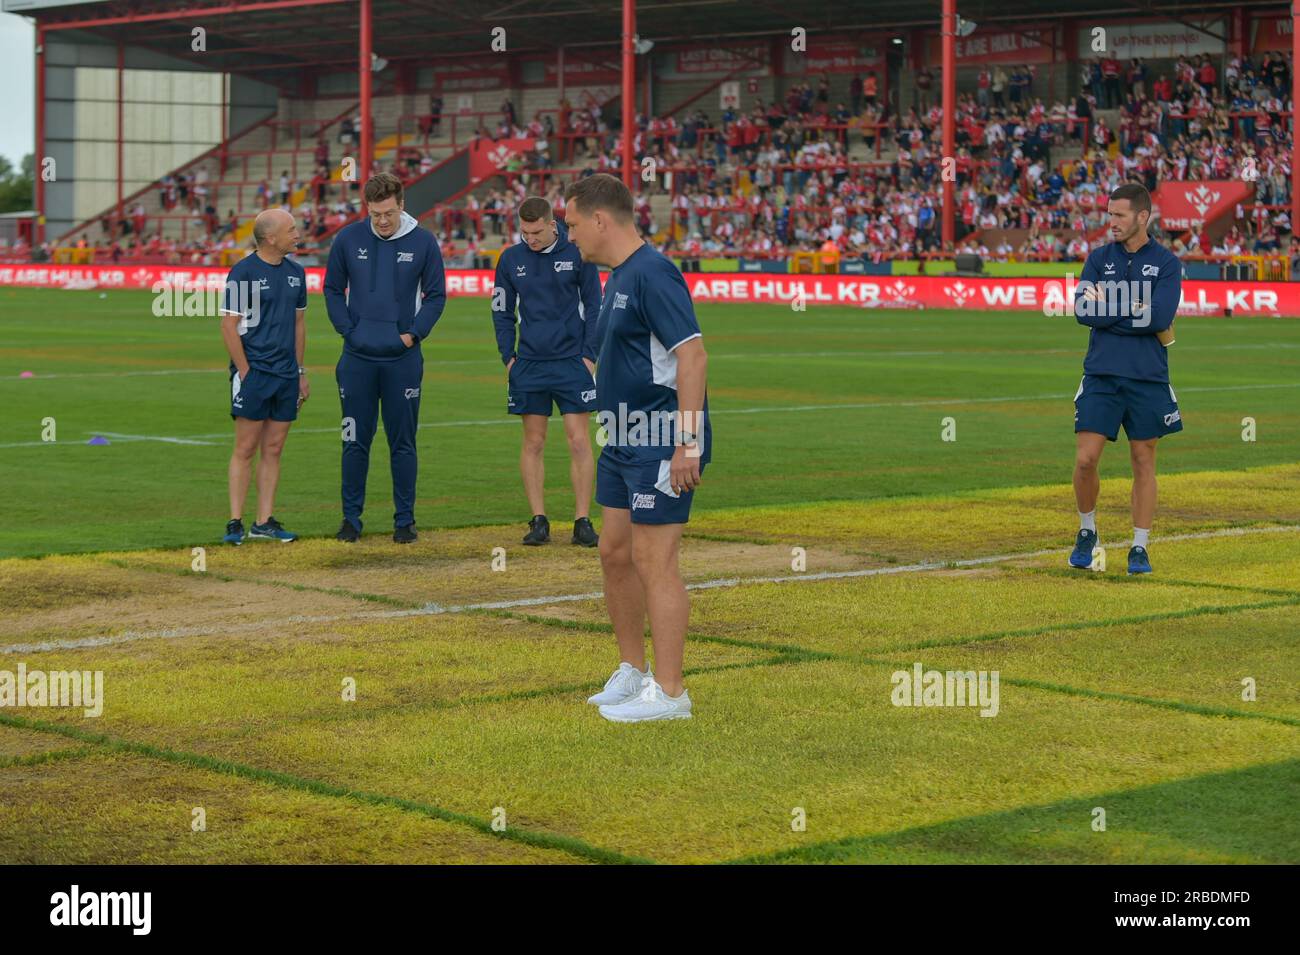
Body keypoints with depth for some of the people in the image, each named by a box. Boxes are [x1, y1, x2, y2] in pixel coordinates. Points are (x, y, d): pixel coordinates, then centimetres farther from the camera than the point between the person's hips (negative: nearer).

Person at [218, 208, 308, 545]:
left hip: (286, 375, 6)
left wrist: (300, 372, 15)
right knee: (246, 448, -5)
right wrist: (245, 373, -13)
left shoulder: (296, 272, 12)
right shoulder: (243, 272, -9)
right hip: (253, 372, -6)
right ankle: (235, 523, -1)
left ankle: (264, 522, 12)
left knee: (274, 449, 7)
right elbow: (229, 326, -9)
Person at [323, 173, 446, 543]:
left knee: (403, 442, 4)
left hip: (403, 359, -1)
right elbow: (333, 290, 8)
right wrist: (348, 330, -3)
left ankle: (404, 519, 12)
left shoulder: (423, 242, -2)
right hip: (358, 359, 1)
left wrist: (414, 333, -6)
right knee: (355, 441, 5)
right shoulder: (348, 239, 0)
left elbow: (436, 294, 5)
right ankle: (351, 517, 14)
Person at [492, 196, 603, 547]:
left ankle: (582, 521, 1)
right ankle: (539, 521, 9)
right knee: (533, 442, 3)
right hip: (529, 364, 2)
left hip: (571, 361, -2)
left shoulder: (577, 254, -3)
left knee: (579, 441, -3)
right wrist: (508, 357, 3)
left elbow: (593, 306, 2)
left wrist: (589, 355, -3)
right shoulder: (511, 258, 3)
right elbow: (501, 311, 12)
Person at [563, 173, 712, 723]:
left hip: (660, 446, -10)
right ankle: (633, 672, 27)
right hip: (623, 443, 10)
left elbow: (692, 354, -23)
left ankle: (668, 693, -3)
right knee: (614, 553, 15)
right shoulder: (619, 277, 16)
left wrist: (687, 444, -27)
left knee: (653, 560, -8)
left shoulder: (651, 273, -16)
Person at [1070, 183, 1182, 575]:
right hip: (1101, 374, 1)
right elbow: (1083, 311, -7)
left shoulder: (1167, 263, 1)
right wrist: (1136, 311, -9)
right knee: (1085, 459, -6)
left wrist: (1110, 307, -8)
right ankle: (1087, 532, 16)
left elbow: (1161, 316, -15)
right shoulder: (1099, 258, 7)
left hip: (1148, 378, -1)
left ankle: (1140, 547, 14)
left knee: (1143, 462, 4)